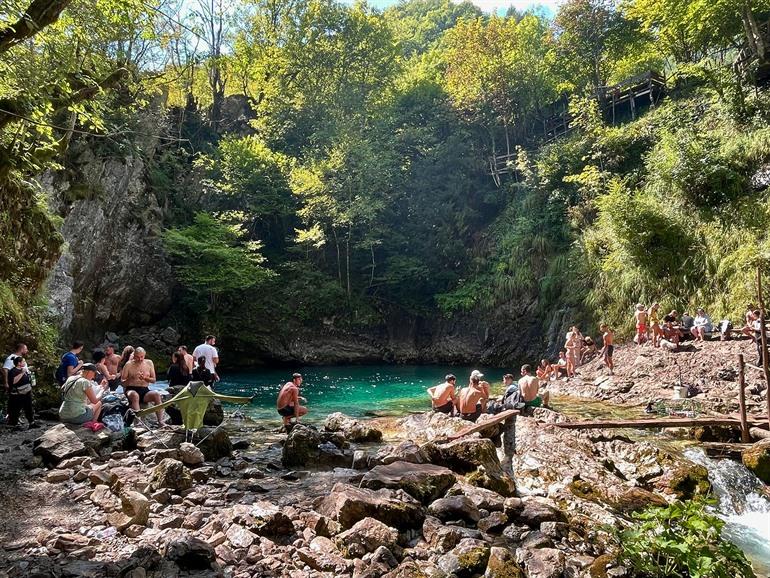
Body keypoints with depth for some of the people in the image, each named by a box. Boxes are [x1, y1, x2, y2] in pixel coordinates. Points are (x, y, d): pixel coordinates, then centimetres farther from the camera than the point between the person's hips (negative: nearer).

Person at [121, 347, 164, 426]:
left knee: (157, 394, -28)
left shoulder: (149, 363, 7)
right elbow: (123, 382, 0)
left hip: (145, 390, 2)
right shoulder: (128, 365, 0)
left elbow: (153, 380, 9)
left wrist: (145, 378, -11)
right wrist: (132, 378, -18)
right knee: (135, 395, -38)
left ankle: (160, 421, -30)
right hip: (131, 390, -2)